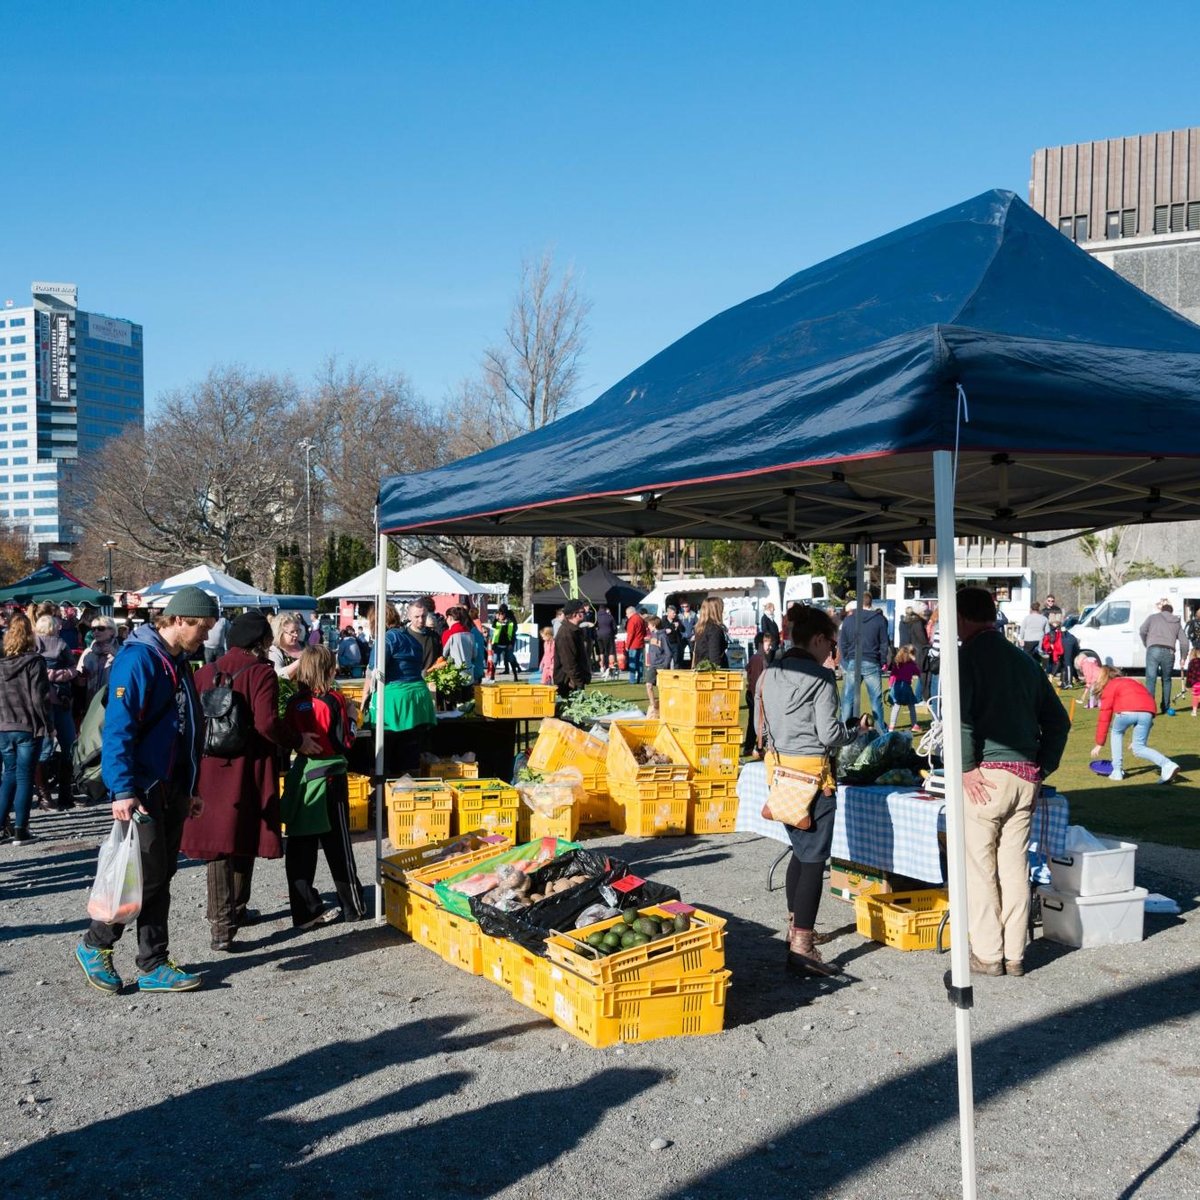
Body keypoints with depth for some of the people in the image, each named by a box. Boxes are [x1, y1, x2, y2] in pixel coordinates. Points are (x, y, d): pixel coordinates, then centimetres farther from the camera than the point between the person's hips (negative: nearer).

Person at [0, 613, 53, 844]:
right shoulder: (35, 662, -9)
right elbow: (40, 697, -12)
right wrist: (48, 725, -5)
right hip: (29, 727, -4)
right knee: (24, 776, 2)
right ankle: (20, 830, 3)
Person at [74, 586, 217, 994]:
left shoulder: (178, 663, 15)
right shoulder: (138, 659, -14)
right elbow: (117, 727, -21)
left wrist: (189, 789, 21)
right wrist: (122, 790, -27)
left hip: (172, 790, 9)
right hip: (142, 789, -9)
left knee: (160, 877, 10)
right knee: (148, 875, -6)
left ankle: (154, 965, 17)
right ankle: (96, 944, 15)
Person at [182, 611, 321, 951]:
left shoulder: (206, 672, 5)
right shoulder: (261, 672, -10)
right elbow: (267, 722, -21)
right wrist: (298, 742, -8)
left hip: (209, 770, 4)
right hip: (247, 770, -3)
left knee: (217, 844, 6)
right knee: (245, 839, 13)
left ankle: (221, 923, 3)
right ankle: (236, 910, 25)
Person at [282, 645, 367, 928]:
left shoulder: (294, 703, 0)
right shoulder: (334, 700, -11)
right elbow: (345, 742, -10)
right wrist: (350, 718, 3)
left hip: (300, 776, 3)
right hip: (329, 776, -3)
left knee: (299, 846, 8)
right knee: (337, 844, 7)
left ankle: (305, 910, 10)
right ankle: (353, 907, 17)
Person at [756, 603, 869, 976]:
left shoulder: (768, 673, 9)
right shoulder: (820, 677, -12)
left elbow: (760, 727, 13)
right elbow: (828, 733, -14)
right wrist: (856, 729, 4)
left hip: (777, 767, 8)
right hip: (811, 771, -8)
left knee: (800, 849, 23)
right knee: (814, 857, -2)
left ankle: (795, 925, 33)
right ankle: (801, 946, -4)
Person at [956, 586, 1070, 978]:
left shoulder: (966, 657, -7)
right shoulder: (1024, 659, 13)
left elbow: (960, 717, -21)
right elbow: (1059, 719, 14)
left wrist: (967, 768, -13)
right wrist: (1043, 768, 16)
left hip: (986, 776, -6)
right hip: (1026, 777, 6)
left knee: (980, 867, 4)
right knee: (1015, 867, 11)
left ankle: (987, 956, 9)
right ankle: (1015, 956, 17)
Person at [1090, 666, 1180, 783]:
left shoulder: (1109, 687, 23)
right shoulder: (1134, 681, 40)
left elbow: (1104, 718, 19)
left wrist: (1099, 744, 23)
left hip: (1127, 711, -4)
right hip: (1148, 711, 4)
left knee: (1117, 732, 27)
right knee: (1139, 748, 17)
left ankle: (1117, 771, 22)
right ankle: (1168, 764, -6)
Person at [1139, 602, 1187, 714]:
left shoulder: (1153, 617, 15)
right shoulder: (1176, 623, 22)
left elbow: (1142, 631, 3)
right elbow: (1184, 642, 16)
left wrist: (1146, 645, 20)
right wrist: (1183, 657, 26)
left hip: (1153, 650, -2)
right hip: (1169, 653, 2)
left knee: (1151, 679, -7)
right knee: (1166, 680, 19)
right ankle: (1165, 707, 23)